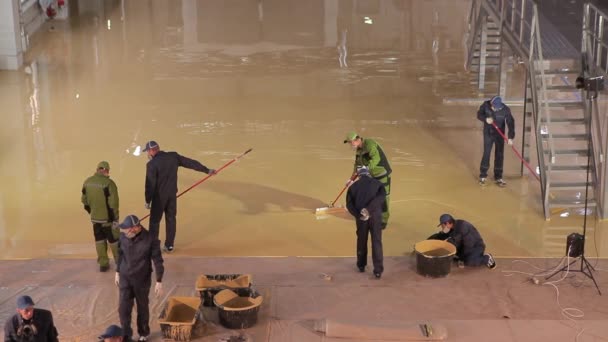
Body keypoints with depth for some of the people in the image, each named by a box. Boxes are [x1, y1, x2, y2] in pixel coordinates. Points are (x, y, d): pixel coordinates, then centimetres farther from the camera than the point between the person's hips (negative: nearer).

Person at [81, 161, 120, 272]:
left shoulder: (88, 182, -1)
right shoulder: (108, 183, -20)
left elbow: (84, 200, 8)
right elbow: (113, 203, -20)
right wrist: (115, 219, -11)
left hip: (95, 218, 5)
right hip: (107, 218, -5)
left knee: (99, 240, 18)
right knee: (114, 240, 11)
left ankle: (103, 264, 22)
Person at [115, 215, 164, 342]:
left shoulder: (151, 239, -23)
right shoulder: (123, 236, -12)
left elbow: (158, 260, -14)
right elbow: (120, 254, 5)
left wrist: (159, 281, -13)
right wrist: (117, 272, 12)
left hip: (142, 280, -2)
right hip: (125, 278, 2)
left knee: (142, 307, 14)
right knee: (123, 308, 2)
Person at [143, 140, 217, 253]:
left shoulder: (152, 164, -18)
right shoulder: (173, 156, -2)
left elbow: (150, 185, -17)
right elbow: (191, 163, 4)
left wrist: (148, 200, -6)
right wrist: (207, 170, 14)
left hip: (159, 197, -5)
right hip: (172, 194, 5)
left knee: (155, 221, 7)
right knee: (171, 219, 16)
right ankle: (169, 245, 23)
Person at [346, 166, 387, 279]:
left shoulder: (354, 186, 13)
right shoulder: (377, 183, 12)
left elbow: (349, 204, -1)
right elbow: (381, 197, -9)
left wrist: (358, 215, -10)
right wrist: (368, 209, -16)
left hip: (361, 217, 1)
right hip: (375, 215, -1)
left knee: (361, 240, 19)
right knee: (376, 242, 3)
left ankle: (361, 265, 32)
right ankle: (378, 270, -2)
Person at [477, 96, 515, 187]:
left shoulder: (505, 109, -22)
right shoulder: (486, 105, -18)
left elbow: (510, 123, -23)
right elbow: (479, 114, -3)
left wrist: (510, 137, -32)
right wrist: (485, 119, -26)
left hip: (500, 135, 0)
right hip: (488, 134, 0)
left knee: (499, 155, 6)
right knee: (486, 154, 1)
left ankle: (498, 177, 21)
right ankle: (483, 176, 19)